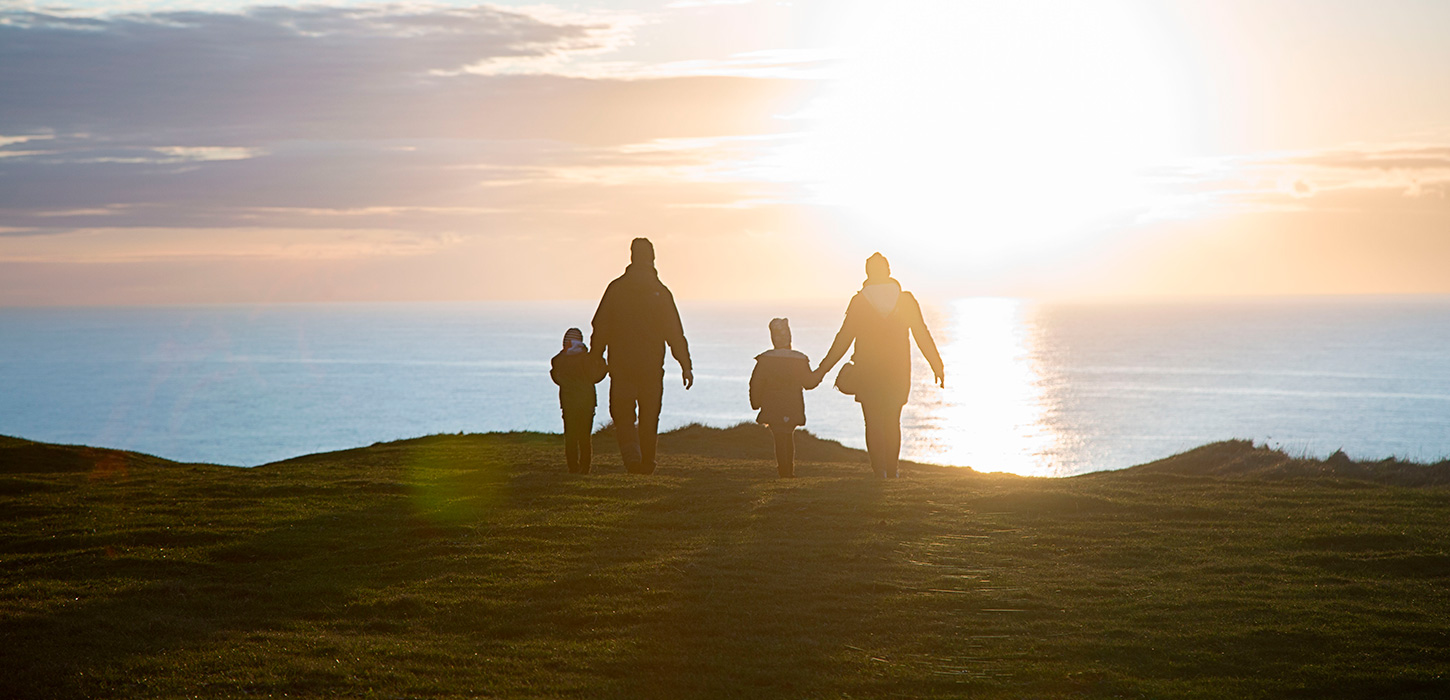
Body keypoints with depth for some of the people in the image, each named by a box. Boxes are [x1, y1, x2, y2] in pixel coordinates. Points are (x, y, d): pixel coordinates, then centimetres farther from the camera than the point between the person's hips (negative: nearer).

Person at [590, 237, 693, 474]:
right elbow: (675, 333, -2)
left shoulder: (616, 288, -1)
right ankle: (647, 462, 13)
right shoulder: (660, 292, -1)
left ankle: (631, 454, -18)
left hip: (621, 365, 0)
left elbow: (600, 327, -1)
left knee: (623, 413, 5)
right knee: (649, 415, 11)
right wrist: (686, 366, 2)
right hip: (652, 366, 1)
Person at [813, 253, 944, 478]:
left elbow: (843, 339, -7)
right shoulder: (906, 300, -2)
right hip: (898, 371, 2)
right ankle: (891, 470, 16)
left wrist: (823, 369, -1)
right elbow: (923, 336, 0)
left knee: (873, 422, 5)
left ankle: (879, 470, -5)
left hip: (868, 372, -2)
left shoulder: (859, 301, -7)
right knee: (892, 421, 16)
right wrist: (938, 367, 9)